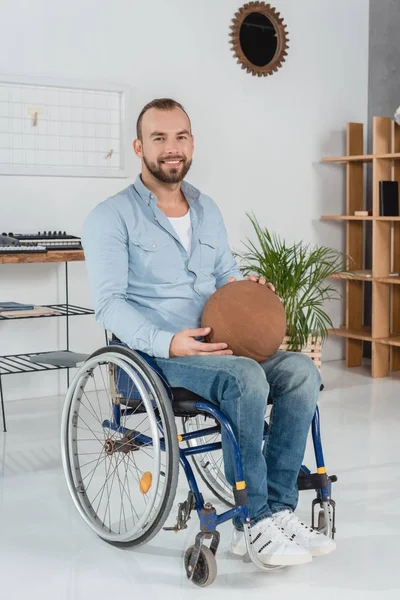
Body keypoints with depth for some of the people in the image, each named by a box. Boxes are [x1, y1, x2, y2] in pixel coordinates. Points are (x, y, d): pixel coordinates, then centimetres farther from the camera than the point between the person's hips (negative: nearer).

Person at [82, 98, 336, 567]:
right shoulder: (111, 218, -4)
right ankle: (254, 522, -19)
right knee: (246, 378, -32)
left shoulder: (207, 210, 17)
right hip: (152, 354, -6)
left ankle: (278, 511, -15)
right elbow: (109, 303, -13)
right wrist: (168, 342, -28)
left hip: (214, 345, 7)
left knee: (301, 370, -18)